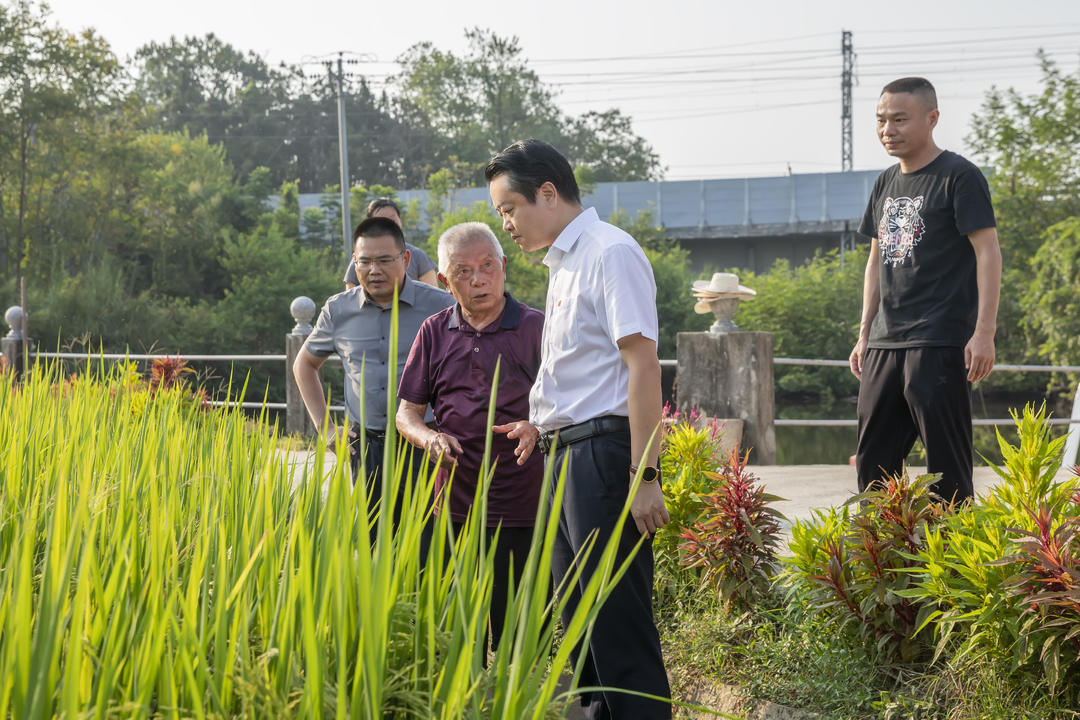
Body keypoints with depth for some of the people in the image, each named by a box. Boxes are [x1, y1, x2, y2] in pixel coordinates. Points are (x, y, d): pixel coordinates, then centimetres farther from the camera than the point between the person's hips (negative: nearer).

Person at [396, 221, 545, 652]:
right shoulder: (435, 333, 10)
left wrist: (538, 429, -20)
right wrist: (429, 438, -10)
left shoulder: (535, 328, 1)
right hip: (455, 506, 3)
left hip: (521, 507, -3)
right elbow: (407, 413, 12)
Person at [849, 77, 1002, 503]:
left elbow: (988, 252, -10)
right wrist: (864, 335, 18)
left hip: (941, 343, -7)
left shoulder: (959, 177, -5)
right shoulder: (886, 184, 16)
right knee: (873, 464, 7)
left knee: (946, 467, -5)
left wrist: (984, 332, -17)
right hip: (885, 344, 7)